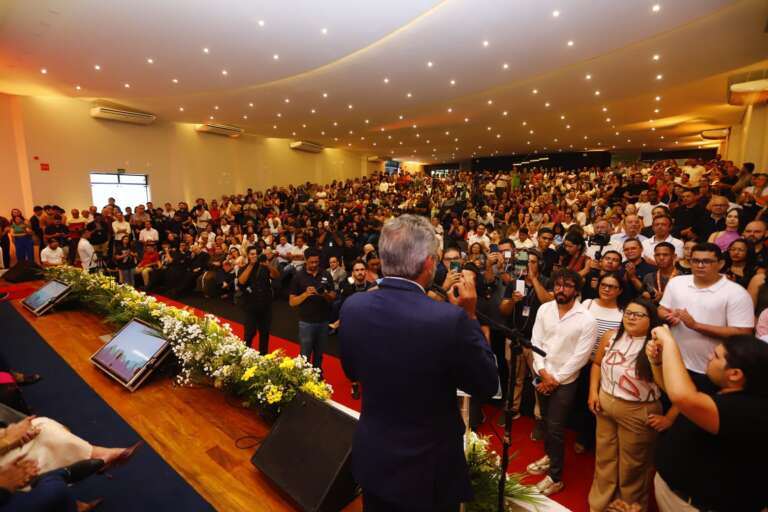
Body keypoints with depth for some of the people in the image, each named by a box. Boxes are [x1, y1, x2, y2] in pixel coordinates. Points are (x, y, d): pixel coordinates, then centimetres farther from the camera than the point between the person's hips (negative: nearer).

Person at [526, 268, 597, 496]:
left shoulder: (587, 319, -16)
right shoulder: (544, 309, -4)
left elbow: (580, 357, -15)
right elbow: (536, 341, -2)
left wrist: (556, 379, -13)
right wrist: (543, 372, -11)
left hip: (565, 381, -4)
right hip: (542, 376, 4)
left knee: (555, 428, 2)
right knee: (546, 421, 20)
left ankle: (555, 477, 20)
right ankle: (549, 456, 44)